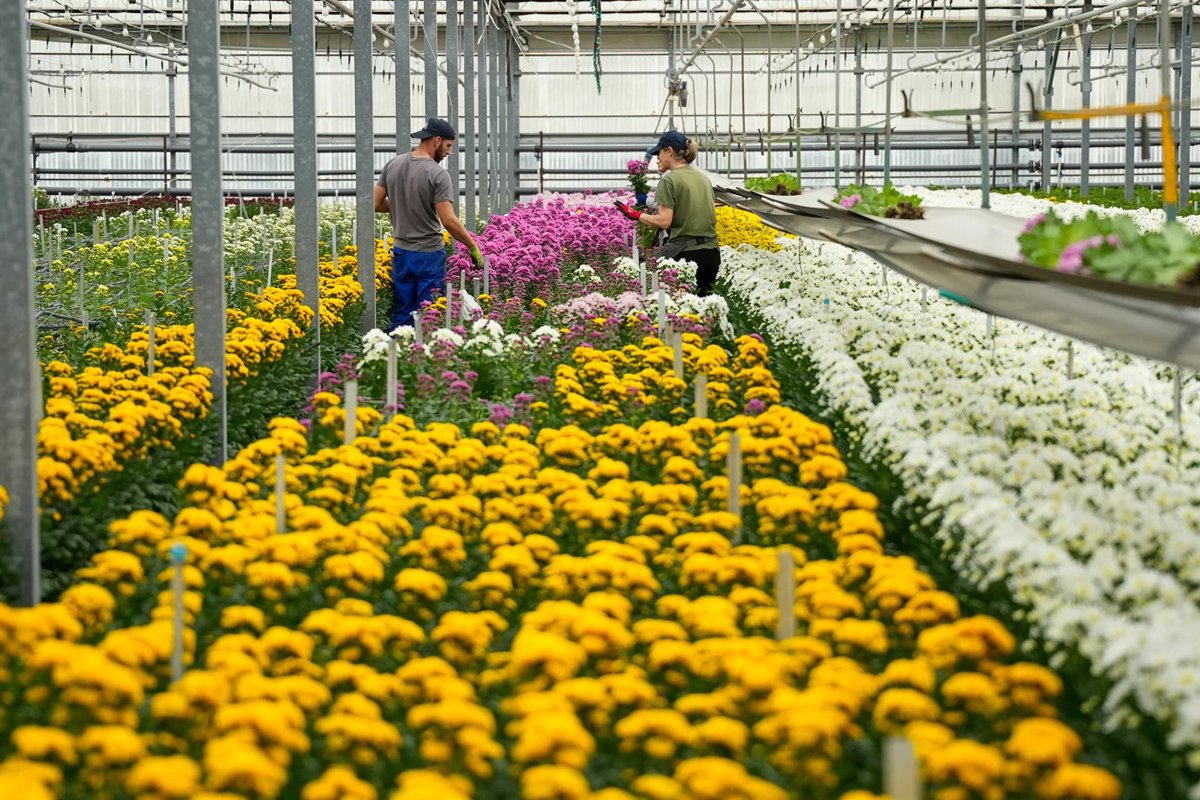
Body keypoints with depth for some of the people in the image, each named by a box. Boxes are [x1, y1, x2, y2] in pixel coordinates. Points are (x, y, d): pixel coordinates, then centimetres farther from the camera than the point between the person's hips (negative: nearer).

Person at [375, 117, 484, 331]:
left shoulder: (392, 165, 2)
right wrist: (473, 247, -11)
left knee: (401, 315, 11)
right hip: (429, 255, -6)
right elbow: (449, 220, -21)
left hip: (401, 252, 6)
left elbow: (377, 204, 6)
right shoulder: (438, 174, -17)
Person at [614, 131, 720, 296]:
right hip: (711, 254, 7)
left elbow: (664, 221, -15)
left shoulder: (669, 181, -8)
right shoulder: (703, 178, 13)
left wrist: (636, 215, -4)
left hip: (686, 253, -7)